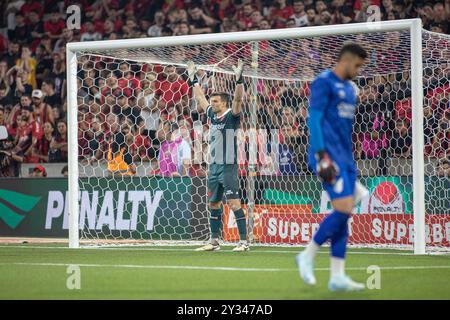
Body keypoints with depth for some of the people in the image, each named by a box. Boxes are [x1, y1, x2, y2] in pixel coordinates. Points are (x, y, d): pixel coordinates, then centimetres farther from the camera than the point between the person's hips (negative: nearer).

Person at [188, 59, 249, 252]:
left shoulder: (231, 116, -8)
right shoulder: (212, 114, 12)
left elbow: (238, 99, -23)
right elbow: (200, 97, 25)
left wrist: (239, 79, -32)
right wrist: (193, 79, 28)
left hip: (228, 166, -8)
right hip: (214, 166, 8)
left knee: (233, 203, -11)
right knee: (213, 204, 12)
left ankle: (244, 241, -11)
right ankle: (214, 241, 21)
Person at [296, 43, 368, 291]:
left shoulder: (350, 88, 20)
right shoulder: (324, 82, -6)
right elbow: (314, 119, -13)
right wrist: (322, 156, -20)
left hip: (345, 158, 9)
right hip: (331, 157, -9)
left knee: (344, 215, 3)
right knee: (343, 210, -16)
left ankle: (337, 276, 4)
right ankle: (308, 255, 0)